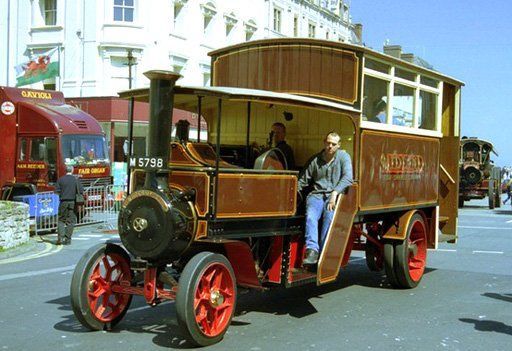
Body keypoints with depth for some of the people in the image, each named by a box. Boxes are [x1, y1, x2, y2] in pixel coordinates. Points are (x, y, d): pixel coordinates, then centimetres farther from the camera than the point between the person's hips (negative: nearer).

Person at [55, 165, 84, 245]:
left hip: (63, 202, 1)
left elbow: (56, 191, -3)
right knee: (70, 221, 6)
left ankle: (60, 237, -3)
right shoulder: (75, 179, -5)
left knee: (61, 220, 12)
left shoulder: (60, 179, -1)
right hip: (72, 202, -1)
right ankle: (67, 239, 5)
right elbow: (81, 191, -7)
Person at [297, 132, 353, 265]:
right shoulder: (315, 160, 15)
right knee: (310, 216, -30)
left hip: (335, 196, -2)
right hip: (317, 194, 2)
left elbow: (347, 178, -7)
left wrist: (335, 192, -21)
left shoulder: (343, 157, 8)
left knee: (330, 216, -33)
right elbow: (303, 181, 19)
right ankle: (312, 250, -39)